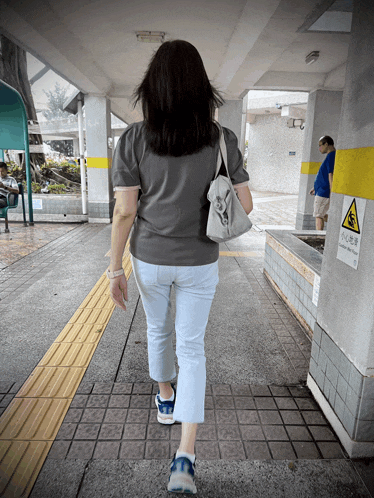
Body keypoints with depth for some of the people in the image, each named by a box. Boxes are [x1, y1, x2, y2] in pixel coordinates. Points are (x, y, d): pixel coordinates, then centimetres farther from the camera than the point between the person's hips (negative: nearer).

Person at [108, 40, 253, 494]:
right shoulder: (222, 140, -8)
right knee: (191, 346, 10)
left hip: (150, 259, 1)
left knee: (158, 329, 26)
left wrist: (115, 269, -3)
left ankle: (165, 398, 49)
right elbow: (245, 205, -4)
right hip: (199, 262, 0)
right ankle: (185, 460, 9)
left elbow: (124, 211, -12)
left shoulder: (133, 139, -10)